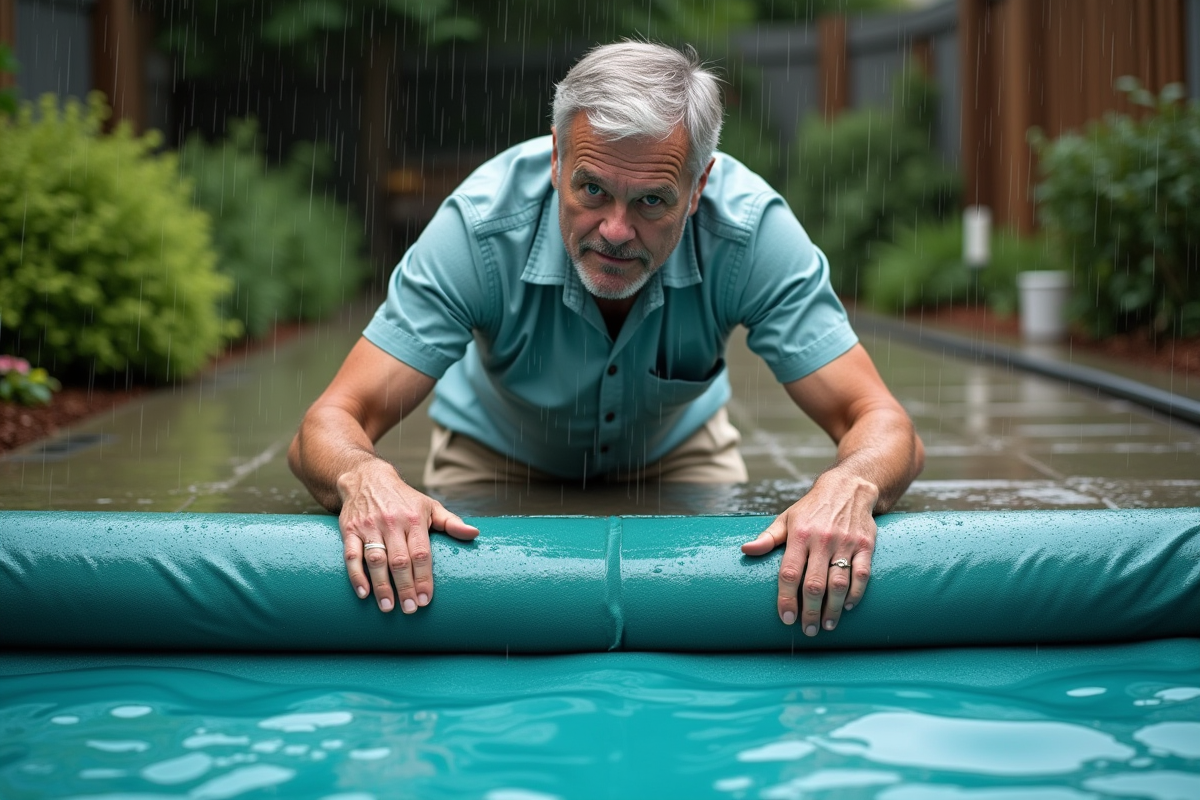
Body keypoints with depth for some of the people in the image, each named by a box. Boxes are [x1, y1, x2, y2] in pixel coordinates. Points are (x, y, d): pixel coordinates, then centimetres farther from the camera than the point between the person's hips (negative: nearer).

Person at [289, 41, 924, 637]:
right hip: (497, 454, 0)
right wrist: (365, 478, -60)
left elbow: (884, 428, -32)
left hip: (676, 449, 1)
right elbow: (330, 427, -35)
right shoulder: (481, 224, -35)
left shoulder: (752, 229, -33)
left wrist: (848, 487, -57)